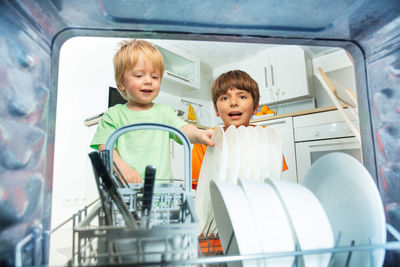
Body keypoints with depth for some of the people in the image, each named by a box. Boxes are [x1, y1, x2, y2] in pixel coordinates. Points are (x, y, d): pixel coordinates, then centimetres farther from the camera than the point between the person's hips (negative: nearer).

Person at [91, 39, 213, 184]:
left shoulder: (165, 112, 12)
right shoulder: (113, 115, 8)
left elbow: (184, 129, -2)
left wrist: (199, 134, -25)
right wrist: (123, 168, -17)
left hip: (161, 184, 1)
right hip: (123, 186, 0)